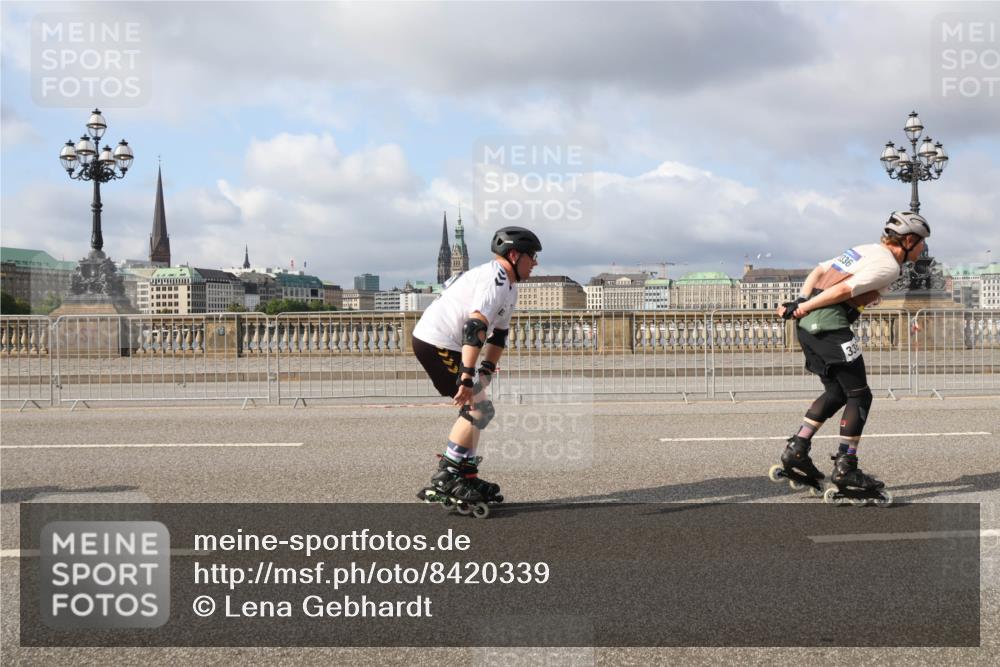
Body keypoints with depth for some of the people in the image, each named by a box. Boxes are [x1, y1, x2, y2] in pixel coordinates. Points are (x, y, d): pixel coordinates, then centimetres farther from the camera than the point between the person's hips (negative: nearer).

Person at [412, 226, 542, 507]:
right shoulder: (494, 279, -19)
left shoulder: (509, 284, 16)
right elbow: (475, 326, -30)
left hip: (445, 345, 11)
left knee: (475, 408, 15)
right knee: (480, 410, -11)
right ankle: (446, 476, -8)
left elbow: (499, 332, 21)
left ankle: (466, 474, 20)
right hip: (436, 343, -11)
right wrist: (467, 376, -35)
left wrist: (486, 371, 13)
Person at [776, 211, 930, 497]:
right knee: (859, 396, -1)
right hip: (830, 326, -9)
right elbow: (845, 290, -16)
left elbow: (819, 270, 18)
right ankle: (845, 468, -2)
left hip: (807, 325, 9)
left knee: (837, 392, 19)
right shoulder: (889, 266, -7)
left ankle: (796, 449, 15)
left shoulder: (865, 250, 21)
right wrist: (804, 308, -12)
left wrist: (801, 300, 9)